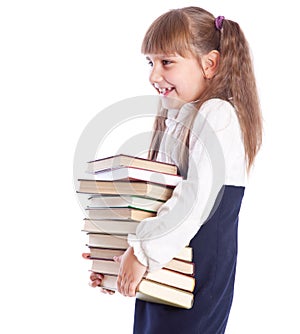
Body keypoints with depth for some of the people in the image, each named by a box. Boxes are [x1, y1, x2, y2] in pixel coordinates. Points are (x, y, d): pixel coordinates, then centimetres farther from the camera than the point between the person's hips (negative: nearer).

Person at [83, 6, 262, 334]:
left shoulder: (216, 116, -14)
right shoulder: (174, 121, 14)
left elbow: (199, 196, -25)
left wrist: (143, 252, -23)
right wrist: (118, 260, 13)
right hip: (162, 272, 8)